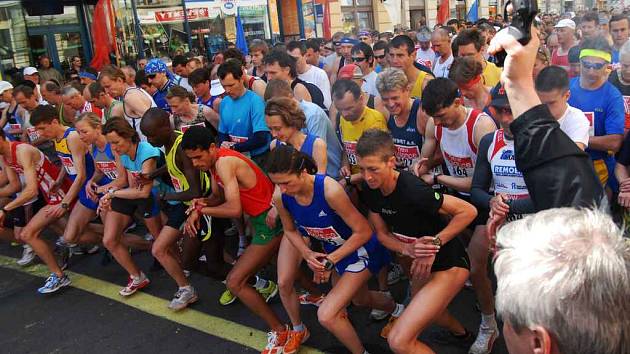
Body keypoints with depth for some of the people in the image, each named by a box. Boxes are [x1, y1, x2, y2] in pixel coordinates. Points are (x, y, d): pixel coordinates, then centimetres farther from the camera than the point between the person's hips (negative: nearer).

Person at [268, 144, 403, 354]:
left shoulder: (330, 190, -37)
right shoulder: (280, 197, -20)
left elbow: (363, 231, -27)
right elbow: (290, 230, 1)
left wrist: (330, 261, -25)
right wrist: (308, 255, -16)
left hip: (361, 249, -7)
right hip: (333, 249, 7)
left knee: (326, 315, -15)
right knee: (358, 299, 32)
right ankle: (397, 310, 65)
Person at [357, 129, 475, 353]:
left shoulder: (412, 190, -32)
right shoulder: (370, 191, -9)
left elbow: (468, 211, -26)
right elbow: (382, 234, -2)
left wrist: (435, 242, -26)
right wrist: (409, 250, -22)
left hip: (448, 264, -8)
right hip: (421, 261, 8)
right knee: (422, 307, 36)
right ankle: (460, 332, 67)